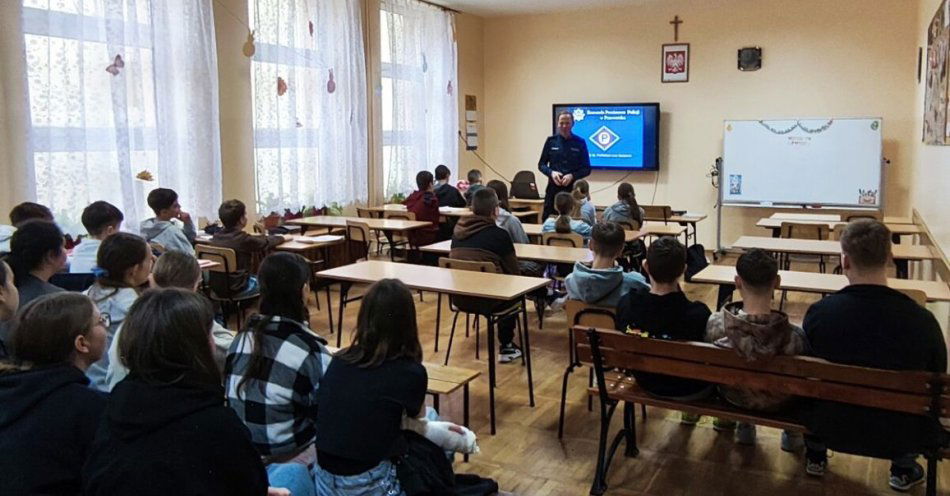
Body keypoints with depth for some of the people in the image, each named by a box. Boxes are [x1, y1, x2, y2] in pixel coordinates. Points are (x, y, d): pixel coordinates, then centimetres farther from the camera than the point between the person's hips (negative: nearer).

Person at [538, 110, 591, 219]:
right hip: (553, 187, 1)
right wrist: (551, 173, -10)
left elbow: (586, 169, 4)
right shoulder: (551, 141, 6)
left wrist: (572, 176, -13)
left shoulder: (580, 143, 3)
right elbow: (541, 164, 10)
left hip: (572, 188, -1)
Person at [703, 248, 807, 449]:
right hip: (777, 404, -1)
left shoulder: (715, 324, -31)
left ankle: (745, 426, 46)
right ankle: (792, 434, 43)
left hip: (733, 396, 1)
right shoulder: (795, 335, -35)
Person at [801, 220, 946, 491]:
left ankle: (815, 455, 44)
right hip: (900, 436, 0)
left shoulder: (819, 313, -22)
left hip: (830, 428, 0)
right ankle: (903, 468, 40)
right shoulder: (922, 321, -22)